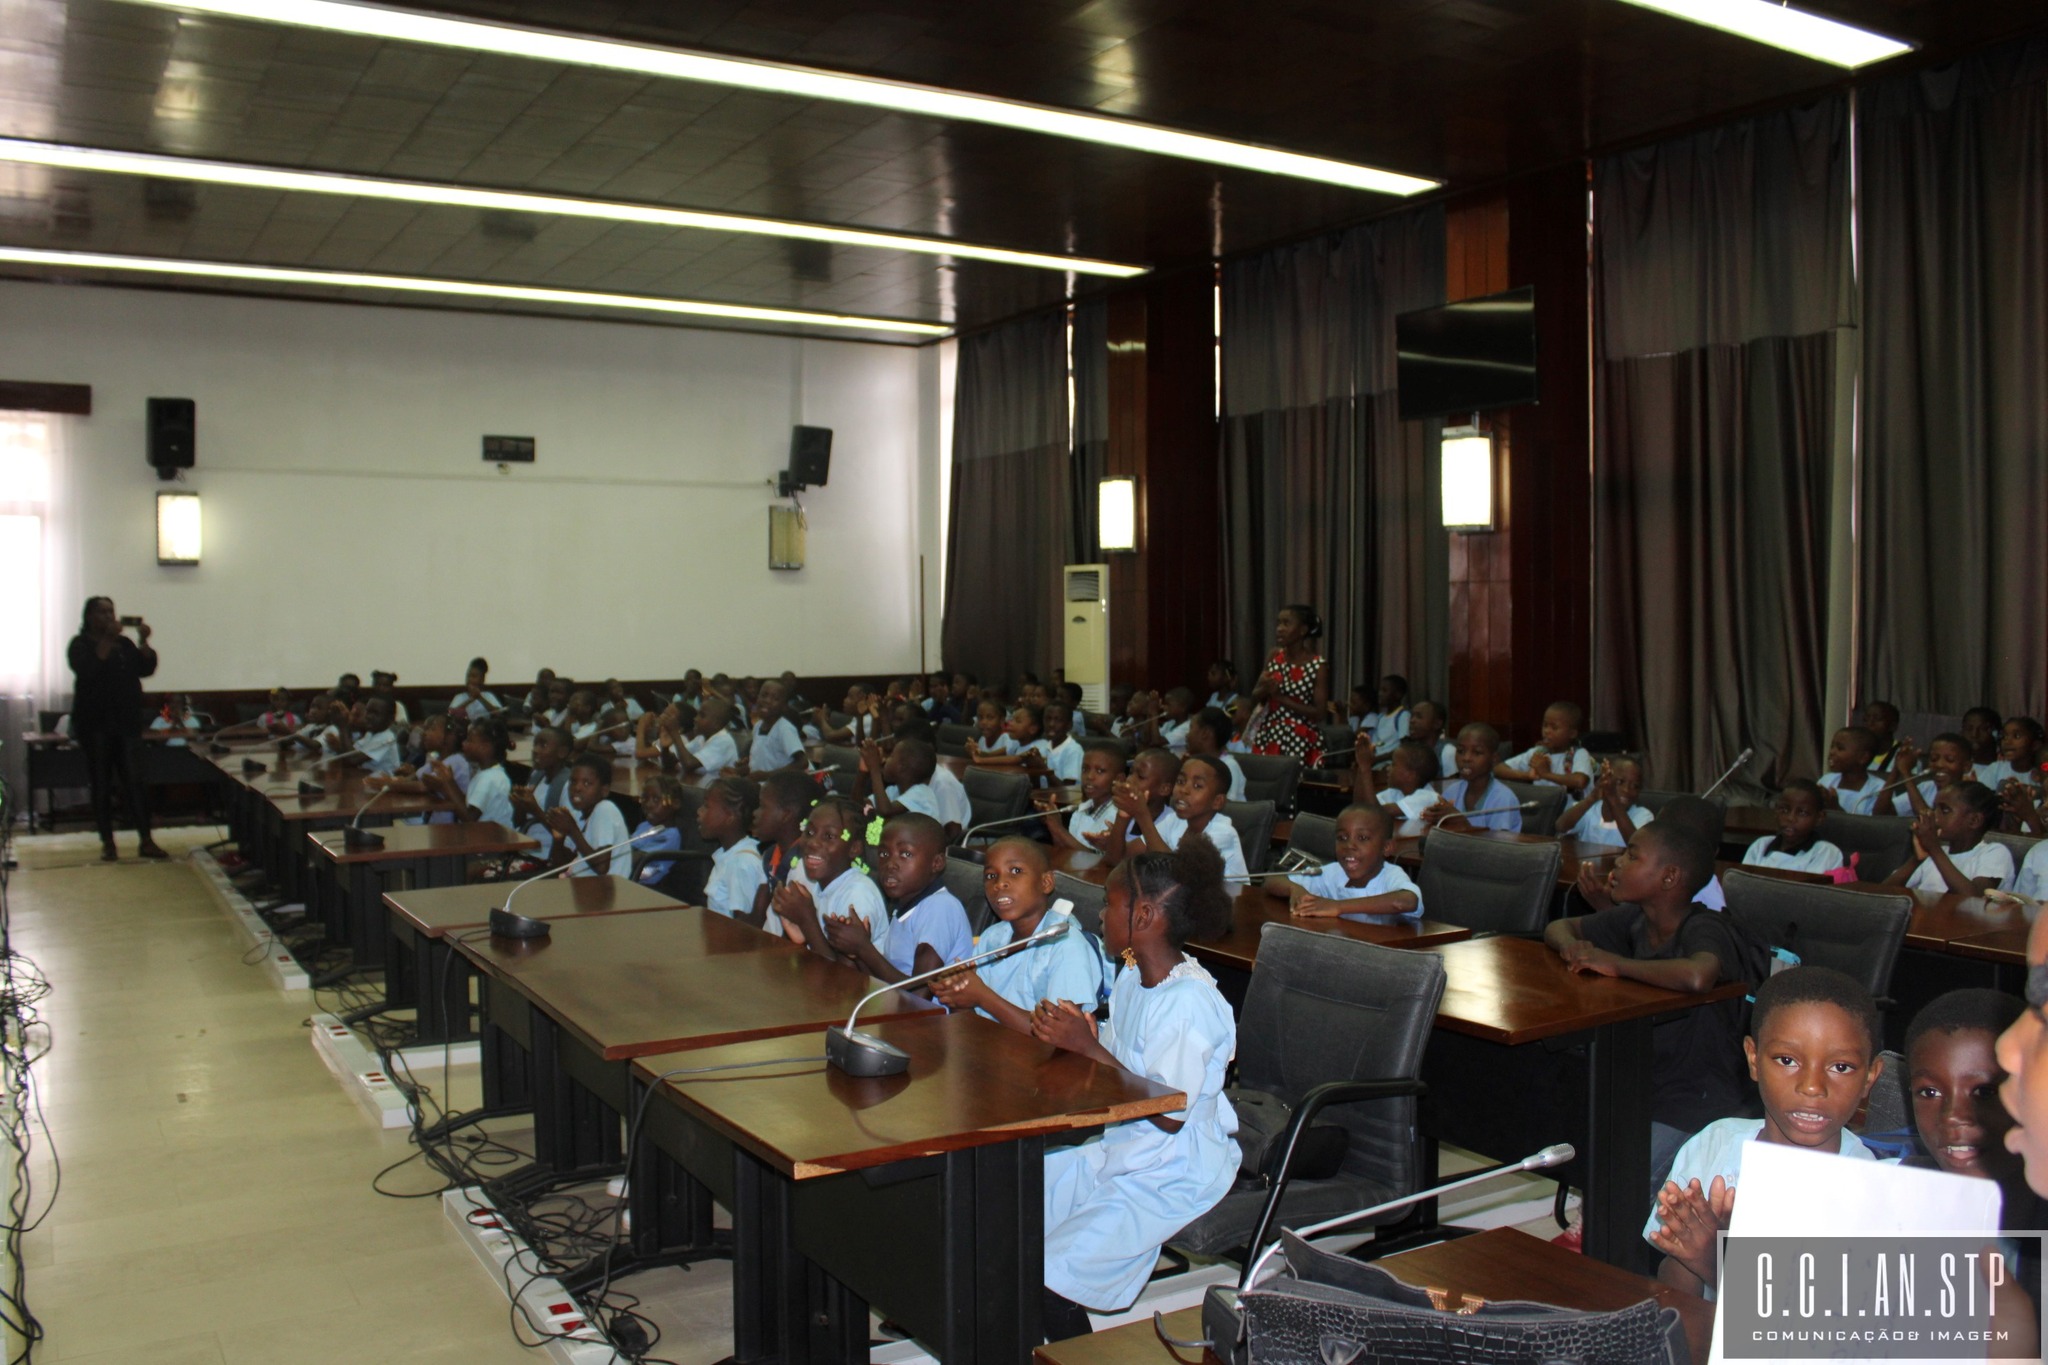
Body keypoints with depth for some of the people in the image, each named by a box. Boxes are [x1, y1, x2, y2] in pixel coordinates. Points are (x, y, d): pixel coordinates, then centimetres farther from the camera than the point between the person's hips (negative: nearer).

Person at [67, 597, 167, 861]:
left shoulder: (124, 643, 13)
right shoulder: (80, 644, 0)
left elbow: (146, 669, 5)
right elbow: (88, 670, -18)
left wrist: (144, 641, -7)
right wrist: (107, 640, -19)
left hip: (127, 723, 3)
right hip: (95, 724, -3)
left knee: (136, 781, -3)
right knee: (101, 785, 2)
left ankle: (145, 841, -3)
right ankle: (107, 843, 7)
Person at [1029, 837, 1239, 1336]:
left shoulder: (1189, 1002, -25)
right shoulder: (1134, 974, 4)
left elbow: (1170, 1115, -26)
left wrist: (1089, 1048, -24)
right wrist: (1075, 1032, -9)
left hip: (1173, 1174, -9)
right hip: (1119, 1148, 9)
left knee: (1051, 1276, -18)